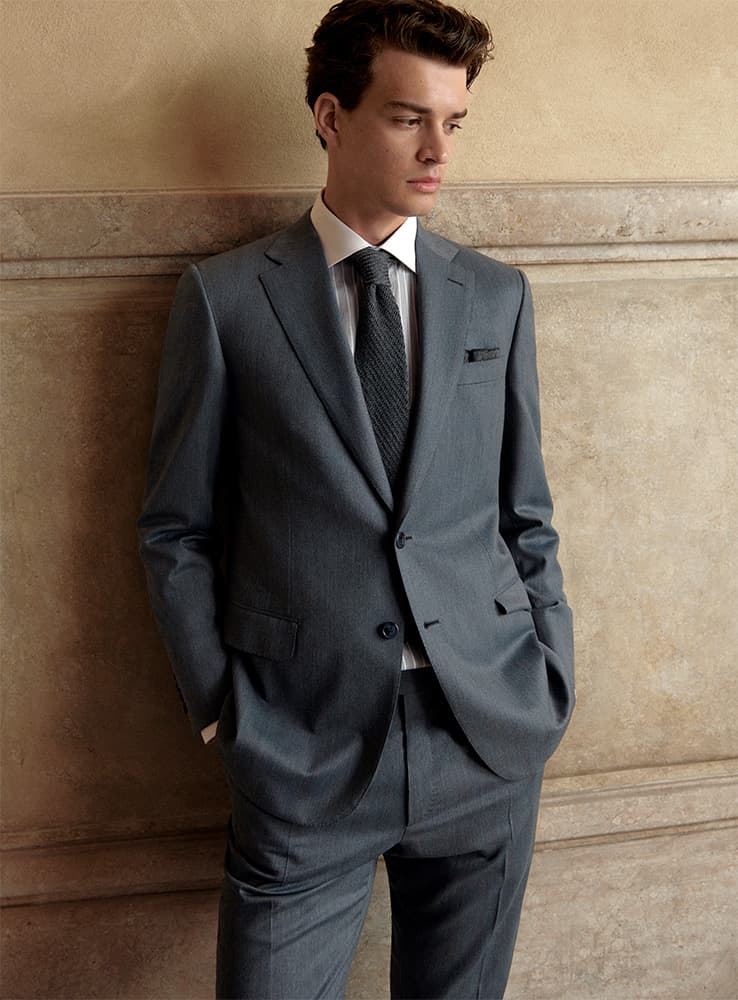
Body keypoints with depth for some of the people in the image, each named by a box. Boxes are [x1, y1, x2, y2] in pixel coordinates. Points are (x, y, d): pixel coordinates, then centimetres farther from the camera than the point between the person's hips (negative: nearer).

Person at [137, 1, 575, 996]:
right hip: (304, 749, -2)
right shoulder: (224, 298, -1)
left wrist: (552, 692, 6)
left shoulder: (497, 297, 7)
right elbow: (177, 529, 3)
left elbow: (526, 514, 10)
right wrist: (221, 701, -2)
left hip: (491, 738, 3)